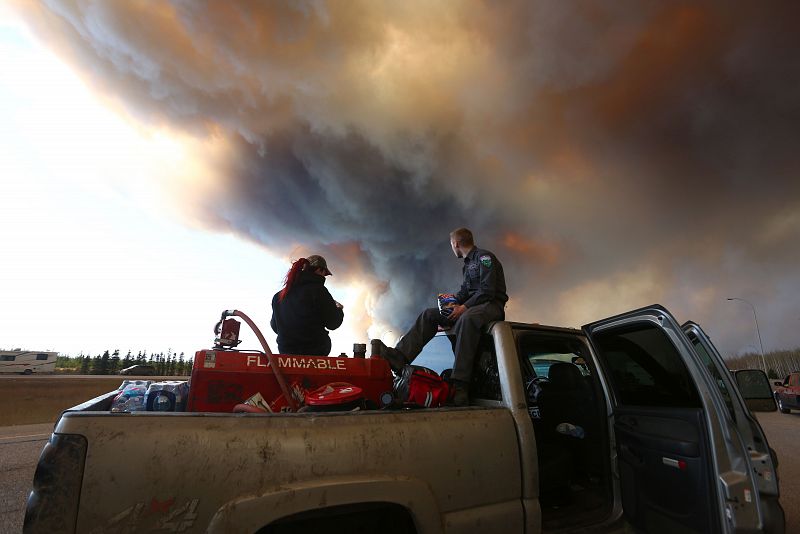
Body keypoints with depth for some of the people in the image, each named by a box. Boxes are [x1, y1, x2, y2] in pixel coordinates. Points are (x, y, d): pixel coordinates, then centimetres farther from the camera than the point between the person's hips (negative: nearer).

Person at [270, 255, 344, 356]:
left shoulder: (279, 295, 6)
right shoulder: (318, 290, -11)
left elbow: (275, 327, 14)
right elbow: (332, 324, -7)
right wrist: (339, 310, 14)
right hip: (315, 353, -5)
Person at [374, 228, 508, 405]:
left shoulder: (485, 257, -5)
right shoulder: (468, 264, 23)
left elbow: (488, 290, -17)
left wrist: (464, 307, -20)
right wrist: (453, 303, -1)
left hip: (492, 305, -9)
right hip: (472, 306, 9)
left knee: (467, 318, -42)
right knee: (429, 314, -6)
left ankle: (460, 384, -45)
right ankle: (397, 357, -21)